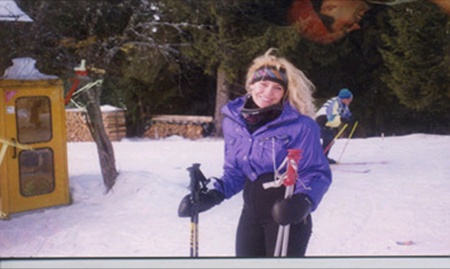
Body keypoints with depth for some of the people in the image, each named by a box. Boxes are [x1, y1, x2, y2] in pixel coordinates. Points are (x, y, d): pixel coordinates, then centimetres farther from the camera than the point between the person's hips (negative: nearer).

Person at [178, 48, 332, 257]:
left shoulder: (299, 125, -15)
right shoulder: (233, 120, 1)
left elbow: (317, 173, -12)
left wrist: (303, 201, -31)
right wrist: (214, 195, -3)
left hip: (286, 214, -5)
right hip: (251, 214, 5)